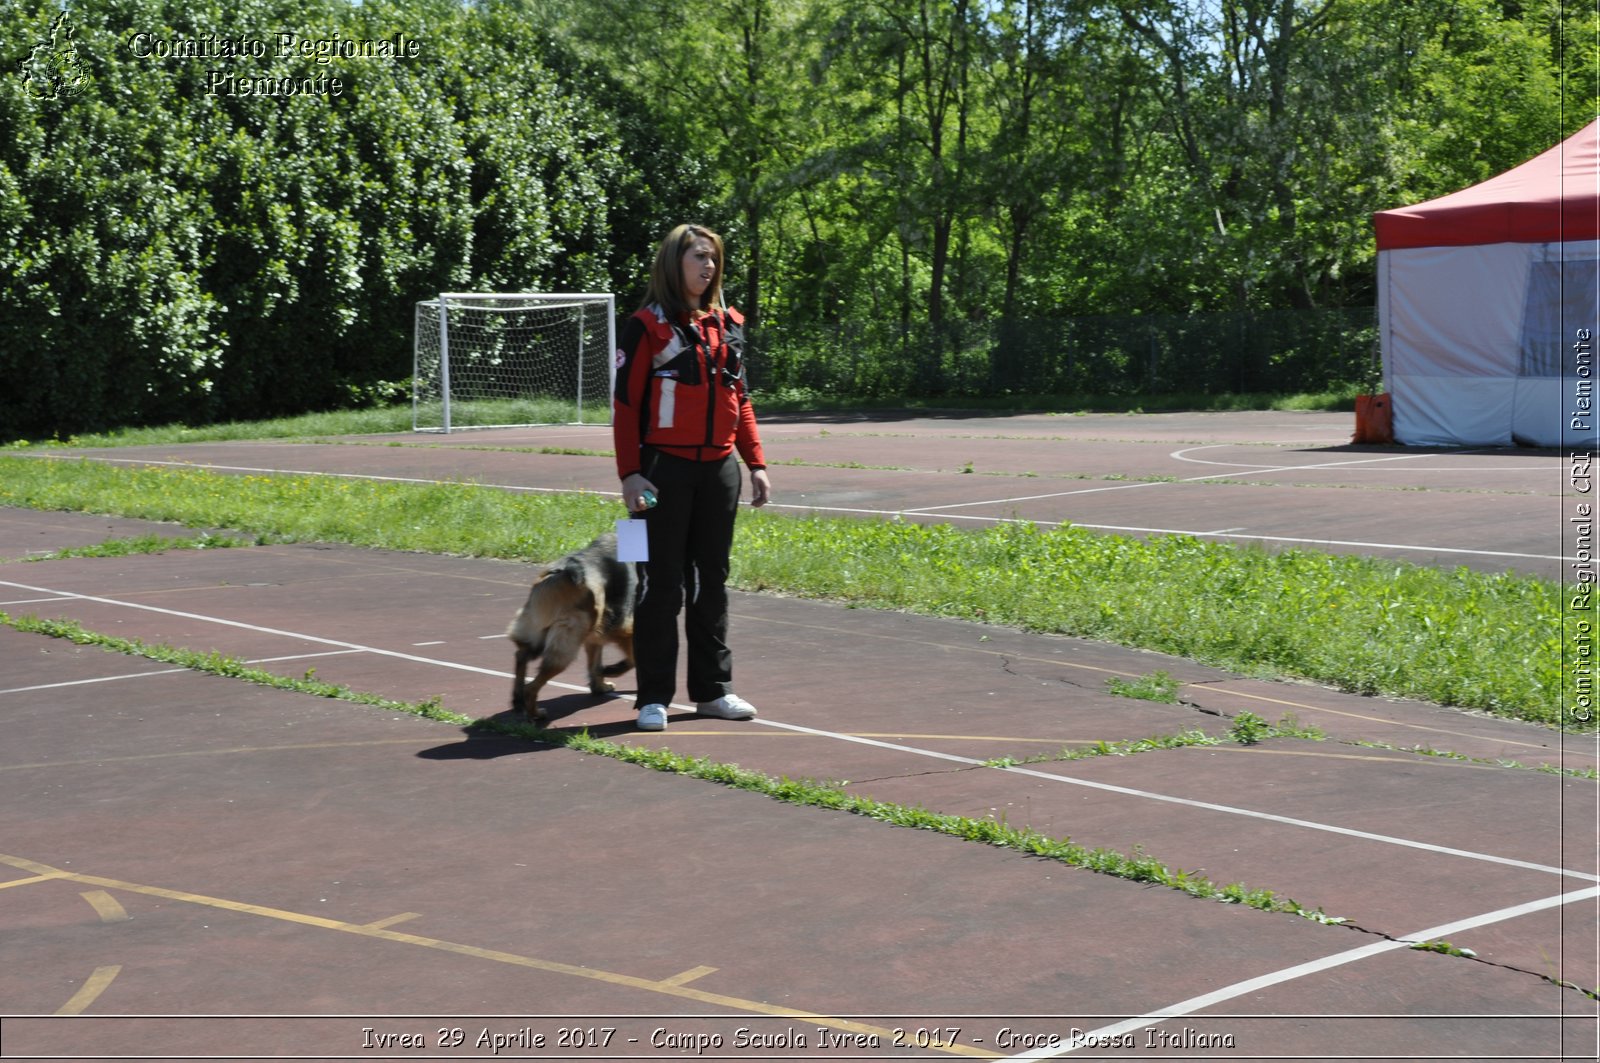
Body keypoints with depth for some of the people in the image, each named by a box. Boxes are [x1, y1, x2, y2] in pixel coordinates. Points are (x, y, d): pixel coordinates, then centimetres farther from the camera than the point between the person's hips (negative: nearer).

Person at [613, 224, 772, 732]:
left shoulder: (728, 325, 11)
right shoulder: (648, 326, -6)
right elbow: (625, 404, -8)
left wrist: (756, 463, 11)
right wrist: (630, 473, -15)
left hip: (719, 467, 5)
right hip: (666, 469, -5)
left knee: (712, 580, 11)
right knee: (662, 583, -1)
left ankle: (712, 689, 19)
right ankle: (653, 697, 6)